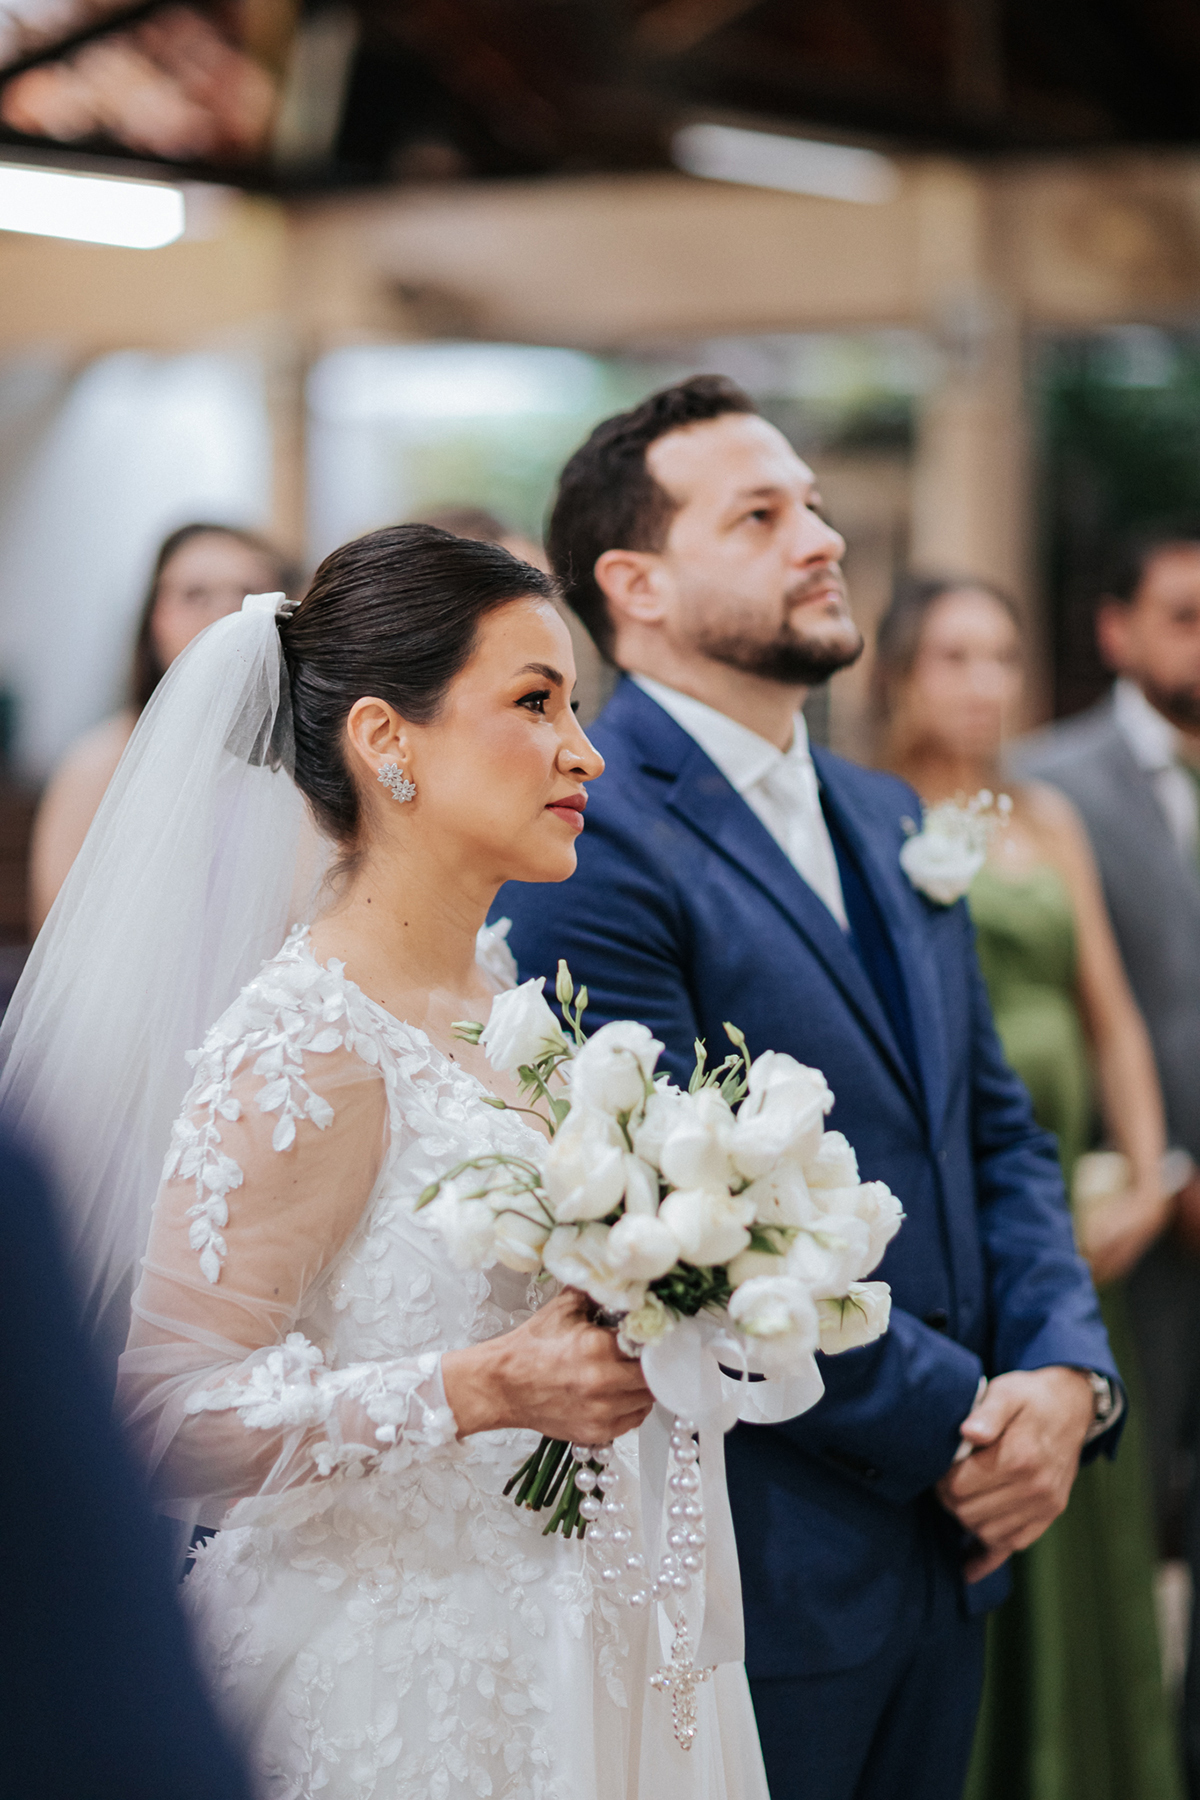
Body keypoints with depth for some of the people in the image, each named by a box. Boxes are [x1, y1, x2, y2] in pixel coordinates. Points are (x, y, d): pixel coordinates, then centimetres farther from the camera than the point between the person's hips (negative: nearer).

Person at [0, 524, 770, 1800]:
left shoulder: (495, 979, 6)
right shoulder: (306, 1048, -20)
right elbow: (167, 1416, -24)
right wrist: (484, 1390, -29)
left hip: (558, 1654, 8)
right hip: (405, 1694, -8)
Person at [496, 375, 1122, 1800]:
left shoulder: (886, 822, 13)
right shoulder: (587, 841, -15)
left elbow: (997, 1132, 14)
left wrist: (1062, 1374, -4)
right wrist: (954, 1419, -14)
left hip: (950, 1546, 8)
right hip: (756, 1570, -8)